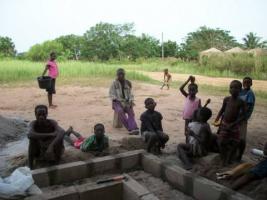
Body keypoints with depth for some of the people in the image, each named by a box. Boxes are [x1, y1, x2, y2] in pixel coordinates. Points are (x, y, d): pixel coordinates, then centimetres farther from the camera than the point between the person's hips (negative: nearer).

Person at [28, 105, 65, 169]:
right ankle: (30, 165, -21)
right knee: (32, 137, -25)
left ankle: (56, 157, -9)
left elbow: (62, 132, -39)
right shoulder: (34, 124, -15)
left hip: (54, 150, -1)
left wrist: (51, 146, -52)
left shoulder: (52, 122, -19)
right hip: (40, 152, 1)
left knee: (60, 135, -26)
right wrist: (50, 135, -41)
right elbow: (30, 134, -38)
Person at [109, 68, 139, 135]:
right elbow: (112, 95, -3)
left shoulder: (128, 83, 10)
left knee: (131, 112, -29)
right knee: (120, 111, -35)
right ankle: (130, 128, -40)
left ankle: (134, 129, -47)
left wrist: (130, 101, -9)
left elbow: (130, 94, 12)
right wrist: (121, 103, -15)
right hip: (117, 102, -2)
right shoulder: (114, 83, 0)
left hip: (127, 102, 3)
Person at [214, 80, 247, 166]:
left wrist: (233, 124, -18)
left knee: (234, 144, 7)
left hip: (234, 125, -1)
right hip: (224, 124, 1)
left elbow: (243, 116, -11)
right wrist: (217, 119, -3)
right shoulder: (226, 99, -6)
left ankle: (230, 159, 27)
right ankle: (223, 159, 21)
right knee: (222, 142, 1)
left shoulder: (241, 102, -13)